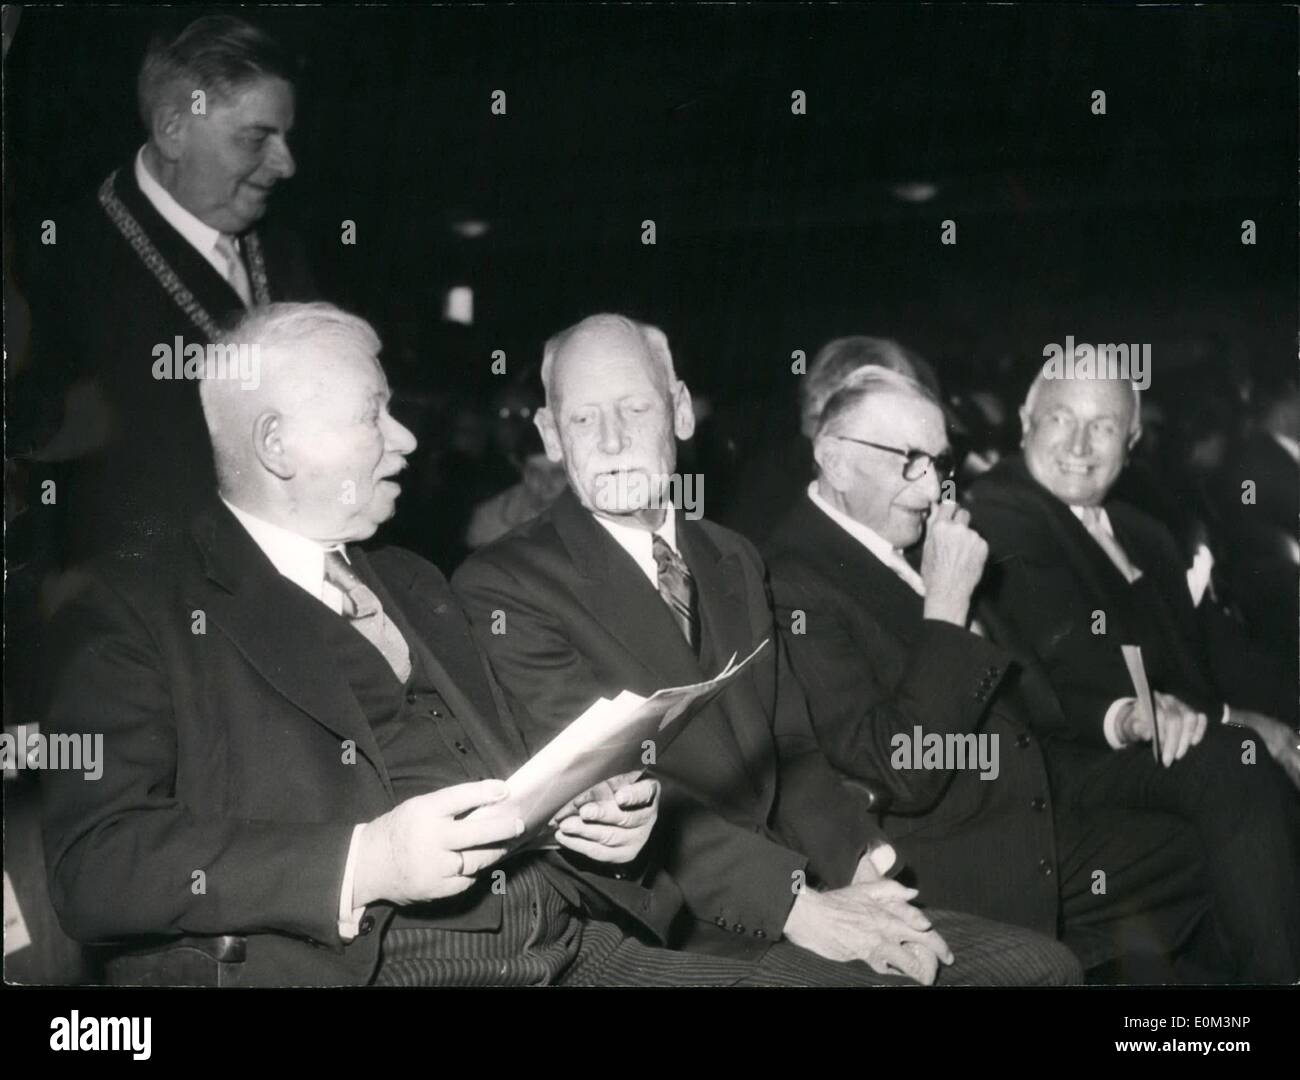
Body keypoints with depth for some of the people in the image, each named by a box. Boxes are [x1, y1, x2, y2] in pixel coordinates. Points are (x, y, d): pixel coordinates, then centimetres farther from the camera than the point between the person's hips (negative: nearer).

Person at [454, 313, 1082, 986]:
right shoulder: (501, 588, -5)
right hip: (664, 940, -7)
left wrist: (859, 863, -5)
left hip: (802, 900, 7)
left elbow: (788, 746, 15)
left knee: (1039, 962, -6)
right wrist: (794, 902, -21)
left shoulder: (734, 561, 18)